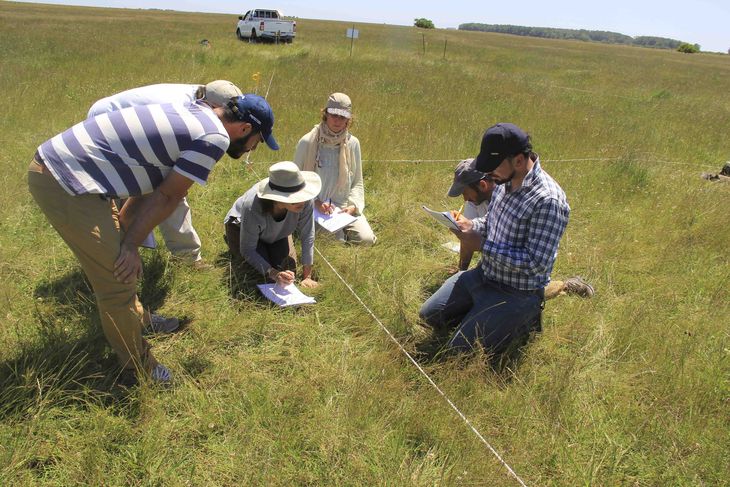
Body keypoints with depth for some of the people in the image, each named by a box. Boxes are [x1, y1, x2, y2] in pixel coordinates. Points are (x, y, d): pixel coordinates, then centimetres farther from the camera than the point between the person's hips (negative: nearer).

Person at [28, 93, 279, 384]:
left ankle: (135, 320, 46)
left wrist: (123, 236, 15)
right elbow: (167, 197, -8)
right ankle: (141, 369, 16)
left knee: (117, 263, 25)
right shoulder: (215, 139, -12)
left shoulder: (193, 112, 15)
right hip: (65, 183, -10)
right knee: (118, 280, 0)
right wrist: (131, 245, 1)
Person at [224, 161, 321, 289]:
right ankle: (233, 243, 13)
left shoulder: (306, 201, -39)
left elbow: (307, 236, -26)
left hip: (277, 231, 3)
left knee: (289, 270, -7)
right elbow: (247, 250, -32)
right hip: (241, 226, -3)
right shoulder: (252, 207, -44)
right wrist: (273, 274, -44)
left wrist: (307, 277, -25)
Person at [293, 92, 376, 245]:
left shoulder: (352, 143, 1)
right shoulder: (307, 142, -8)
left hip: (344, 207, 3)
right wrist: (314, 202, -15)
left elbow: (357, 182, 8)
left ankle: (339, 229, 12)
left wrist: (354, 205, -10)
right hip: (314, 208, -2)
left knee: (366, 238, -18)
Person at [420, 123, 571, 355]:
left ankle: (526, 318, 7)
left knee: (460, 351, -8)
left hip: (517, 293, -8)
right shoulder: (505, 181, -2)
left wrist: (482, 245, -27)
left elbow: (536, 264, -29)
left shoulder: (547, 201, -29)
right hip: (483, 274, 8)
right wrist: (470, 225, -7)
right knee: (429, 315, 12)